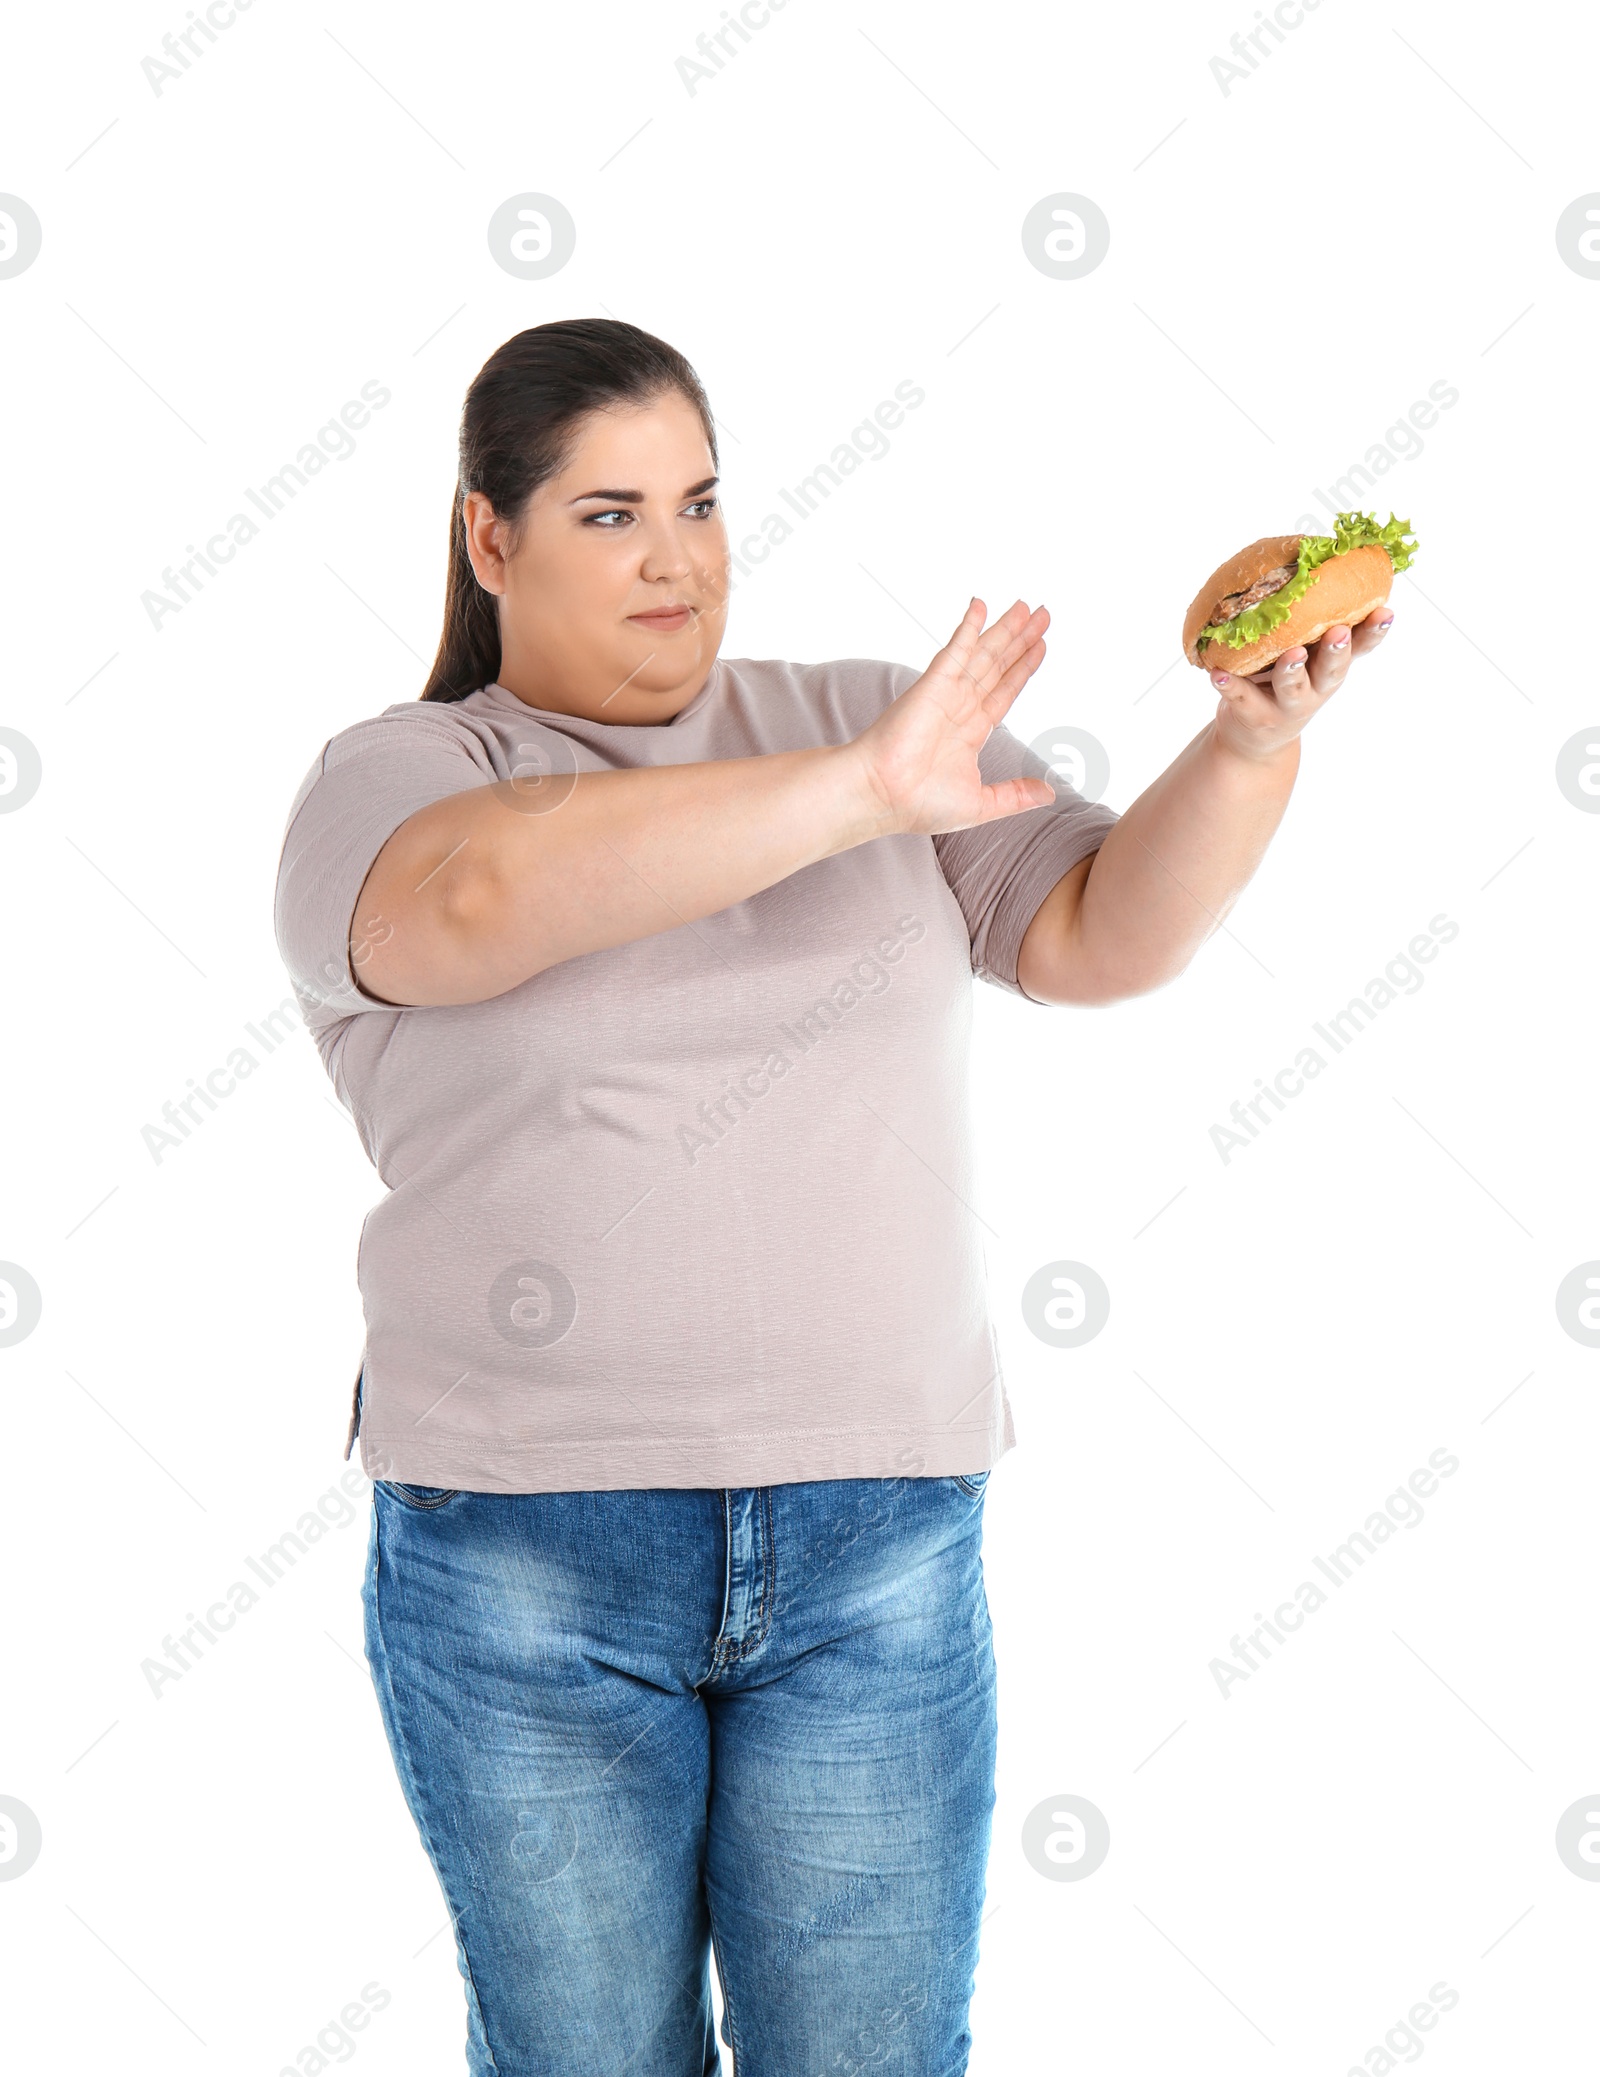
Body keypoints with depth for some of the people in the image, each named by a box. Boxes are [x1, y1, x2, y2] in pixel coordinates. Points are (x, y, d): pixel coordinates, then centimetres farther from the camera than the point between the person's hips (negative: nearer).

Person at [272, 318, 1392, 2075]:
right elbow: (489, 891, -25)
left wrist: (1252, 745, -18)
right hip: (523, 1552, -1)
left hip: (876, 1536, 2)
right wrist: (864, 796, -30)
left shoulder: (860, 724, 9)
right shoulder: (384, 789, -2)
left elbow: (1111, 932, 0)